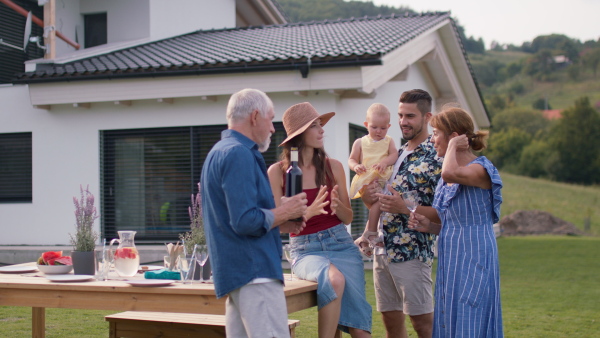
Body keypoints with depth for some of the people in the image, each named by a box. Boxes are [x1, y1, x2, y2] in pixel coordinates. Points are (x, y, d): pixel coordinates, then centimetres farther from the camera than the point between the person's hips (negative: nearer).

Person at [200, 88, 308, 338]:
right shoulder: (239, 154, -13)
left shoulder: (220, 152, 19)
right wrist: (284, 212, -6)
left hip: (236, 270, 10)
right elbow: (246, 222, -21)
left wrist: (278, 225, 17)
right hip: (254, 271, -10)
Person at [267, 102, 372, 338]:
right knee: (334, 279, -36)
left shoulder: (333, 166, 4)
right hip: (306, 250, -3)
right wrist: (309, 212, -22)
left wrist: (338, 207, -13)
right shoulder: (277, 172, -3)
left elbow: (348, 217, 10)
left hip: (341, 245, 3)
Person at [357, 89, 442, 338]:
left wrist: (404, 208, -24)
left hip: (411, 252, -8)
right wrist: (368, 198, -1)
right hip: (382, 250, 8)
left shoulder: (436, 158, -9)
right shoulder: (398, 154, 15)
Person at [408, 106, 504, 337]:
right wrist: (429, 226, 2)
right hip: (450, 263, 8)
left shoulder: (480, 170, -11)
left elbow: (451, 173, -34)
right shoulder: (446, 179, 14)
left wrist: (453, 146, -16)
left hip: (473, 262, -8)